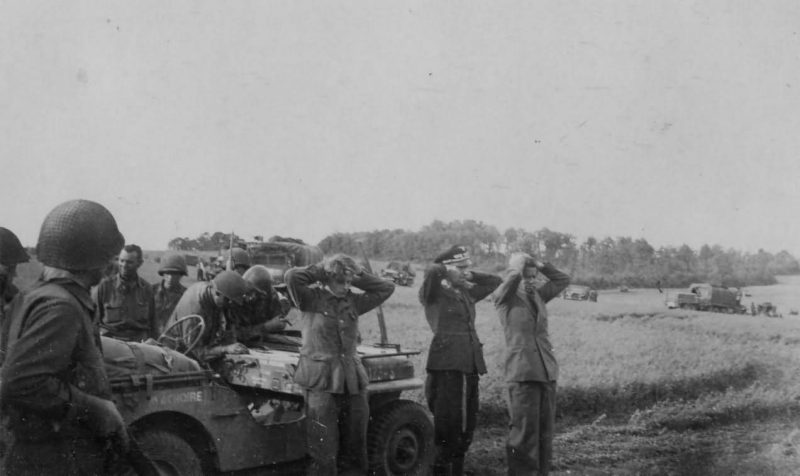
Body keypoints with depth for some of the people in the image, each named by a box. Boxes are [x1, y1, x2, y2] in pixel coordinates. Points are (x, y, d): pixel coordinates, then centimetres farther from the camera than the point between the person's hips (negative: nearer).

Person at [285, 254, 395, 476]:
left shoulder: (353, 301, 11)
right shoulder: (312, 298, -2)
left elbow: (386, 288, 15)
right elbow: (292, 276, -18)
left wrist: (358, 276, 8)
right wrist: (320, 272, -4)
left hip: (353, 383, 5)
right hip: (322, 383, -5)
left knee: (354, 451, 12)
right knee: (324, 453, -3)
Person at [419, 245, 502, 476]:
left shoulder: (467, 293, 18)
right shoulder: (434, 293, -3)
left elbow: (495, 280, 28)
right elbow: (431, 272, -23)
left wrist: (468, 276, 17)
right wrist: (447, 271, -3)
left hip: (470, 366, 7)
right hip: (446, 366, -7)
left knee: (467, 425, 12)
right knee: (447, 426, -5)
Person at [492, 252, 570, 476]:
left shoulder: (538, 295, 16)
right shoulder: (504, 298, -2)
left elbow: (563, 280, 20)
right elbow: (513, 279, -20)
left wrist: (540, 264, 10)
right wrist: (518, 262, 0)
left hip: (547, 372, 6)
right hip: (522, 373, -6)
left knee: (545, 429, 9)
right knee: (524, 430, -5)